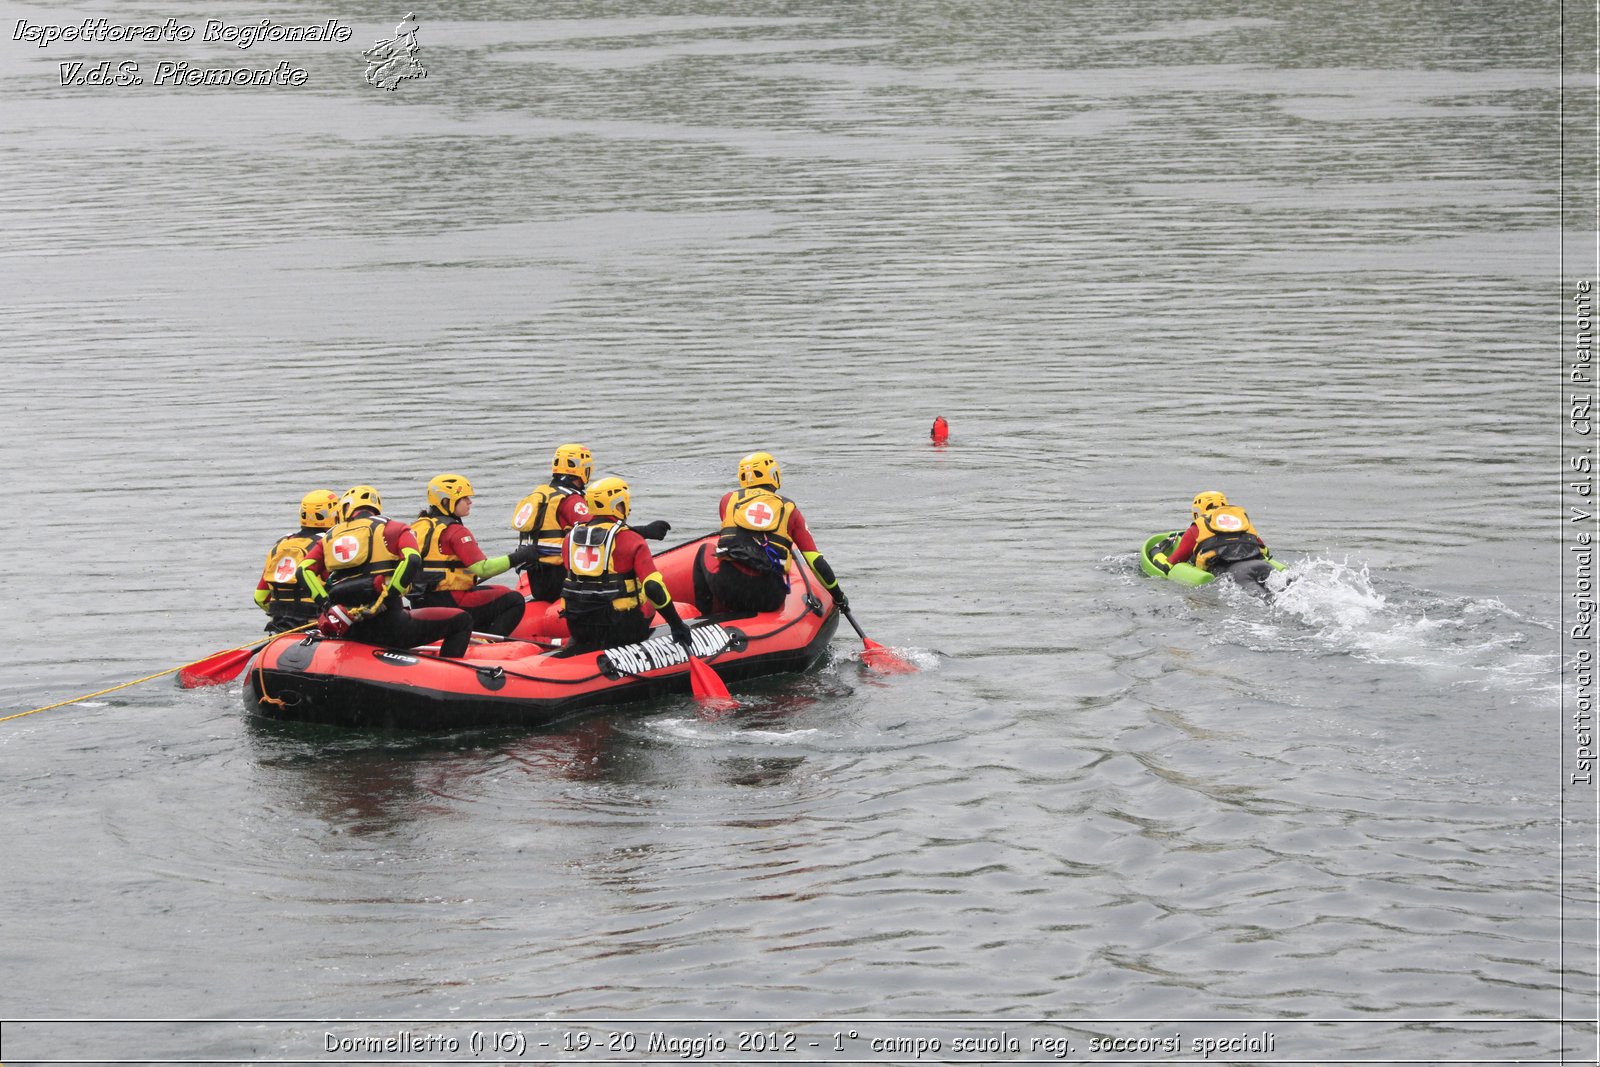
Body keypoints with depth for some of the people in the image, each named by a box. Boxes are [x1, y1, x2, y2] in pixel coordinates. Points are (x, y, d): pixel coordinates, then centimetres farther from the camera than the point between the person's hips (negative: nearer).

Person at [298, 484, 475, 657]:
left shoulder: (330, 536, 18)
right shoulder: (393, 528, 7)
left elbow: (304, 568, 5)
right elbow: (413, 561, -12)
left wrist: (326, 604, 3)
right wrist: (385, 599, -11)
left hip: (348, 632, 5)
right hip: (388, 626, -5)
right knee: (461, 621, 8)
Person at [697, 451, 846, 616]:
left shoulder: (729, 499, 16)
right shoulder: (789, 509, 14)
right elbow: (816, 561, 11)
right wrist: (838, 595, 23)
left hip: (726, 586, -1)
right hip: (769, 597, 1)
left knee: (705, 552, 33)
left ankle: (706, 614, 28)